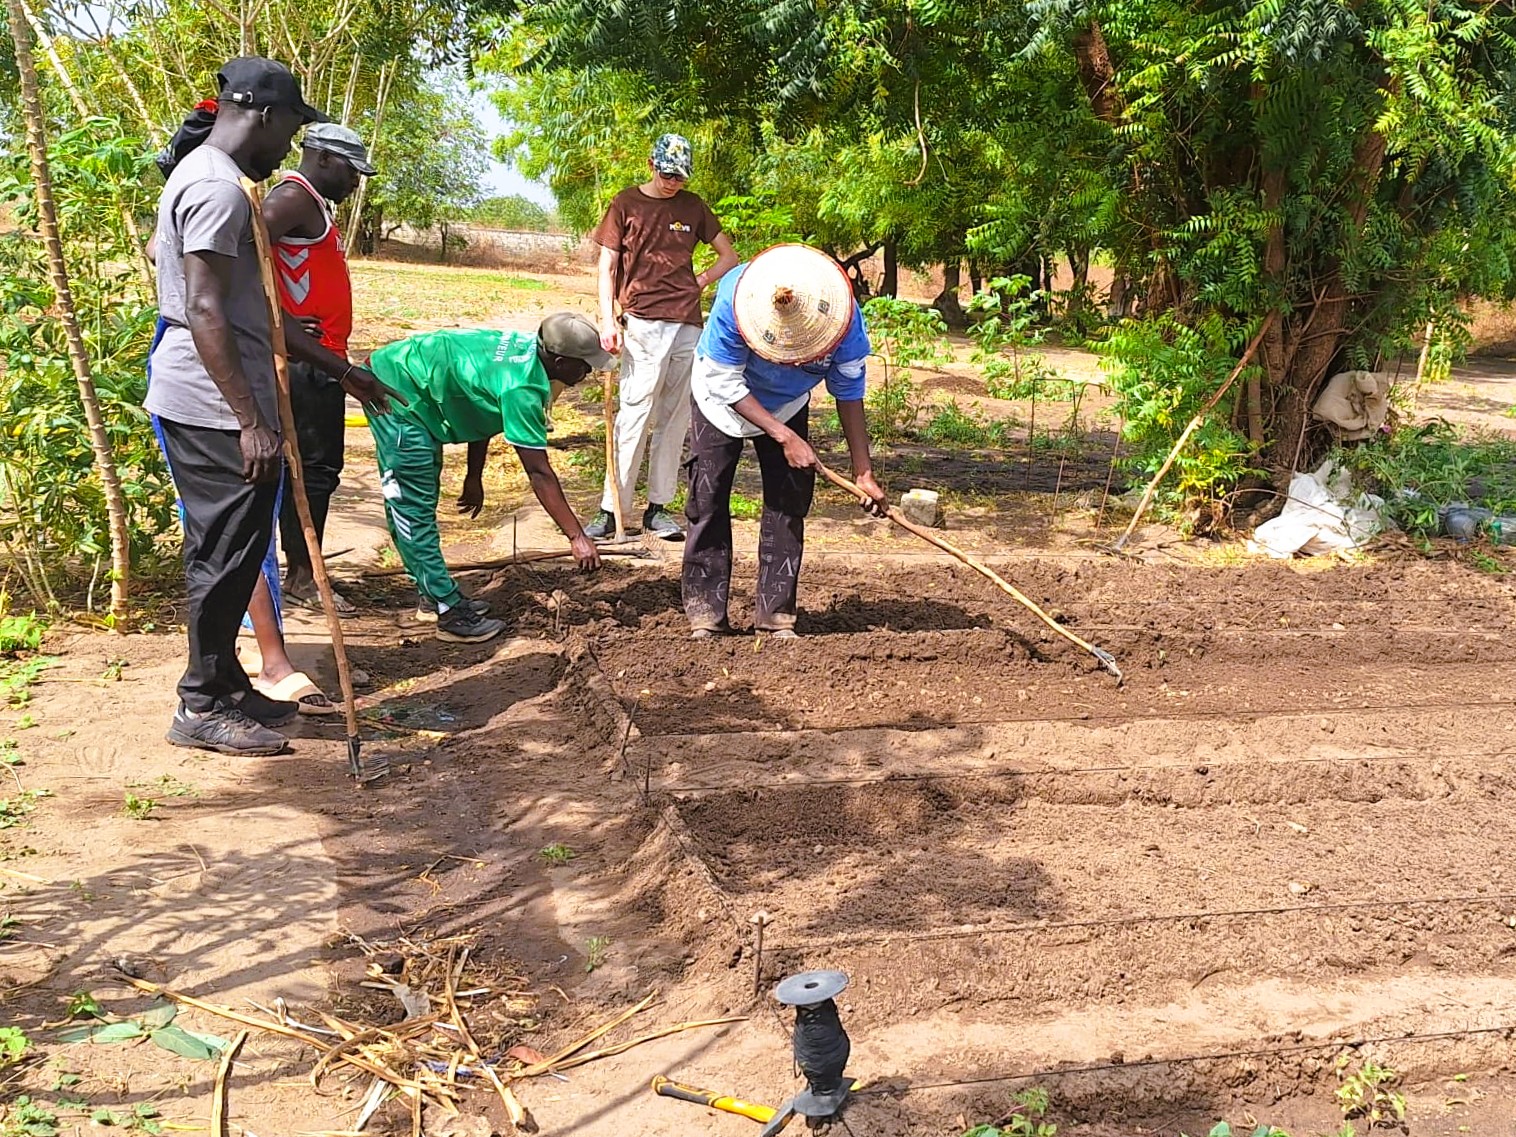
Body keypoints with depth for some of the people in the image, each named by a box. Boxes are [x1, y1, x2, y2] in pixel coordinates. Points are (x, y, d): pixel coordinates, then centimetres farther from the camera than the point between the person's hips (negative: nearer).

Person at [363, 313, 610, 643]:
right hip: (398, 394, -10)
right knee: (414, 510, -7)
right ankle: (451, 614, -5)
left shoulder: (526, 346, 0)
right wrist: (577, 536, -23)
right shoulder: (522, 388, -26)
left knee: (409, 506, 17)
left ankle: (433, 593, 28)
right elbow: (539, 473, -26)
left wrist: (474, 477, 18)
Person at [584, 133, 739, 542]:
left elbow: (729, 257, 19)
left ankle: (658, 508, 12)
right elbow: (607, 266, 3)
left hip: (687, 323, 4)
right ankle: (611, 510, -6)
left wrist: (698, 283, 4)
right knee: (634, 413, -9)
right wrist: (608, 320, -8)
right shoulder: (626, 204, 4)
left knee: (674, 416, 5)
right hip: (642, 323, -4)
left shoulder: (693, 207, 12)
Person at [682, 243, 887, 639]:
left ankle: (777, 614, 0)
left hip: (787, 406, 2)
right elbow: (727, 385, -27)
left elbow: (849, 395, -16)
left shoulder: (845, 321, -30)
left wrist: (863, 473, -17)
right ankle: (705, 614, -1)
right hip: (722, 399, -2)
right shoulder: (734, 300, -37)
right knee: (708, 501, -7)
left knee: (788, 503, -6)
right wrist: (785, 437, -31)